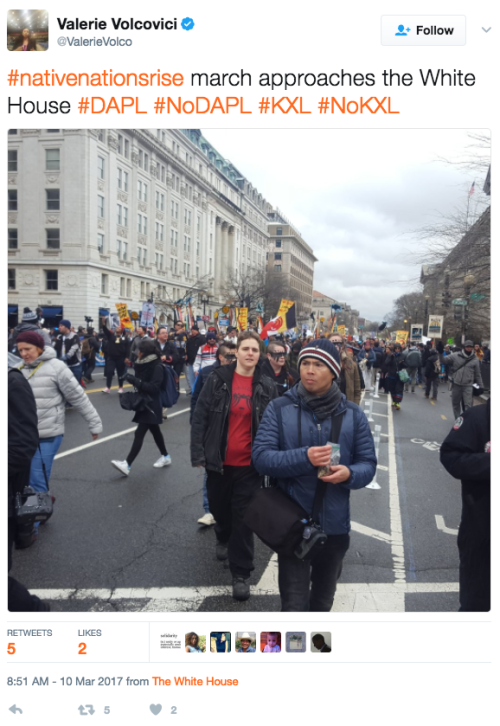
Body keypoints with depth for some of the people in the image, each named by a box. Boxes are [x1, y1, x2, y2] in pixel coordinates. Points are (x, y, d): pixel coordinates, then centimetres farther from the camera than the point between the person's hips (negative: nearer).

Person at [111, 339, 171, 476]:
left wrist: (135, 381, -30)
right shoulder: (142, 363, 6)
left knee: (139, 433, -12)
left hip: (151, 404, -9)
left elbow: (154, 387, -25)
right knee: (155, 430, 19)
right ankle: (166, 457, 33)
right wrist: (131, 378, -2)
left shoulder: (157, 367, -18)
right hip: (144, 402, 9)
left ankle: (127, 465, -14)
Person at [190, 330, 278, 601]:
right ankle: (223, 538, 54)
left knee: (243, 518, 5)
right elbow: (200, 417, -5)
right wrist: (198, 454, -9)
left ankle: (241, 573, 21)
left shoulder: (267, 387, -3)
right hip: (219, 460, 1)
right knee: (219, 508, 21)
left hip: (249, 464, -1)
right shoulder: (217, 379, -6)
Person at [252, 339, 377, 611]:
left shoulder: (352, 414, 0)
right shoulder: (279, 408, -7)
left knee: (323, 600, 24)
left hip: (335, 524, 3)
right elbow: (260, 456, -12)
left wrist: (349, 474, -22)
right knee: (294, 604, 2)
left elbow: (368, 463, 2)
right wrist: (304, 458, -28)